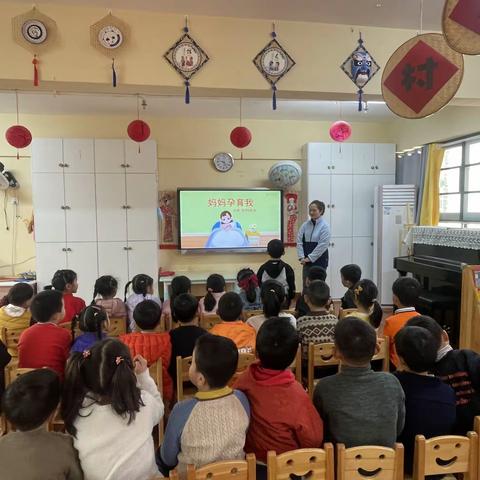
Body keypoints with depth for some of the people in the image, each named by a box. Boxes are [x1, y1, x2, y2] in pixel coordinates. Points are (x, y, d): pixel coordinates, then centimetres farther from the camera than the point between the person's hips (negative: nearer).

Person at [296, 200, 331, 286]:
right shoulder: (305, 225, 4)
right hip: (307, 261, 4)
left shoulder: (325, 226, -8)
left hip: (320, 260, -4)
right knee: (306, 284, 6)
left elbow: (322, 245, -14)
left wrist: (310, 258, -14)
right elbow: (299, 241, 3)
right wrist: (301, 257, -7)